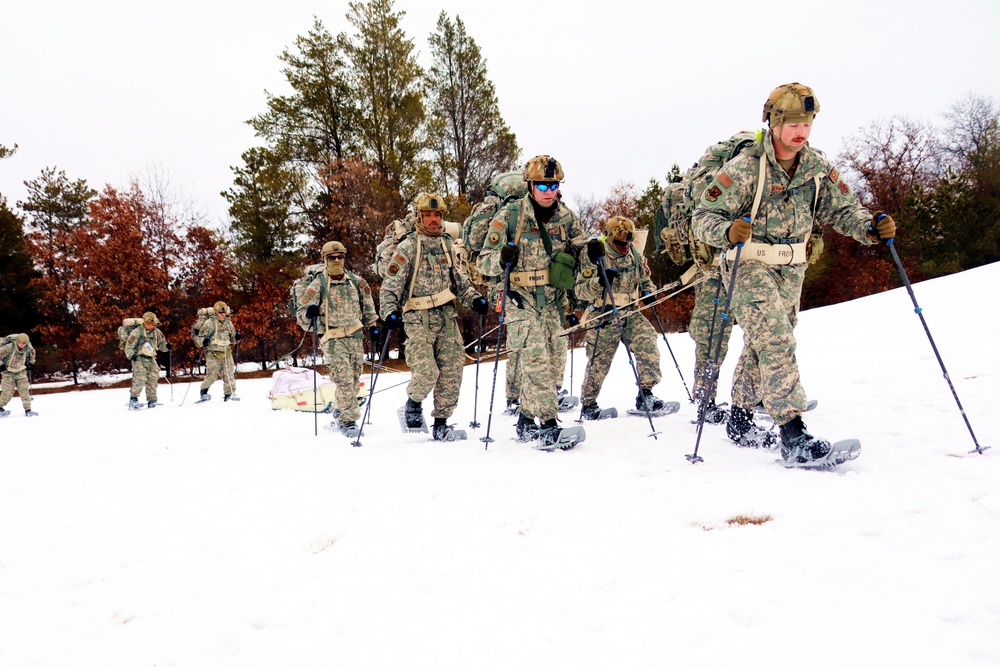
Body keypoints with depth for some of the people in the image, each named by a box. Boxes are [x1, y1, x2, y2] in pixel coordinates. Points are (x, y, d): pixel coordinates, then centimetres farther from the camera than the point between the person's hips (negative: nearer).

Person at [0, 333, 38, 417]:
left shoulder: (28, 347, -10)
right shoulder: (9, 347, -25)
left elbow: (32, 353, 13)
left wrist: (30, 363, 14)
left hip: (21, 372, 3)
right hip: (8, 372, -3)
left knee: (24, 391, -3)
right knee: (8, 392, -7)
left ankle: (28, 410, -1)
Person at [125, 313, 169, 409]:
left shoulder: (157, 332, 9)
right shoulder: (137, 332, -7)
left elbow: (161, 344, 17)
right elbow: (128, 347, -6)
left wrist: (167, 346, -6)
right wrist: (131, 355, -23)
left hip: (151, 359, 5)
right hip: (139, 358, -5)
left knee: (153, 379, 1)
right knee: (140, 379, -17)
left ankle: (152, 401, 11)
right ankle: (133, 399, -2)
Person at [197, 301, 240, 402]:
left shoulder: (229, 323, 13)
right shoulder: (210, 323, -4)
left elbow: (233, 339, 22)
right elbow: (200, 336, -2)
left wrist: (237, 337, 0)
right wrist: (204, 341, -23)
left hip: (226, 353, 5)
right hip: (213, 353, -5)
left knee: (229, 373, 0)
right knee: (212, 374, -7)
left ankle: (229, 394, 8)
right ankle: (203, 392, 15)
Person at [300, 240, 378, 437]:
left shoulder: (357, 282, 9)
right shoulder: (318, 284, -2)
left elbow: (367, 306, 21)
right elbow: (302, 311, -4)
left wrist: (373, 326, 18)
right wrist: (310, 312, -26)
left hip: (356, 336, 4)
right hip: (333, 339, -4)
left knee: (355, 378, 9)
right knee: (344, 380, -15)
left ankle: (341, 415, 27)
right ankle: (349, 420, -11)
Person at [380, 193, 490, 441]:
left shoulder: (446, 243, 15)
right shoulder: (408, 247, -1)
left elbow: (458, 277, 20)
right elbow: (391, 284, -5)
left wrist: (474, 298, 5)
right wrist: (390, 311, -19)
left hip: (446, 316, 5)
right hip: (419, 318, -5)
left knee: (452, 370, 0)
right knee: (427, 371, -17)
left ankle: (441, 423, 11)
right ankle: (413, 403, 15)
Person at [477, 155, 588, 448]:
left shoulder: (567, 218, 7)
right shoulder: (510, 215, -4)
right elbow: (483, 262, -4)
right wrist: (502, 259, -26)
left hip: (554, 303, 5)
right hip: (522, 300, -5)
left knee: (555, 364, 6)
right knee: (536, 360, -19)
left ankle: (526, 420, 21)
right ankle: (548, 425, -17)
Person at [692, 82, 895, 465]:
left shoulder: (818, 167, 2)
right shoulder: (745, 168, -15)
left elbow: (841, 208, 7)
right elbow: (704, 217, -16)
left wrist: (870, 227, -13)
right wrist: (728, 232, -37)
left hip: (791, 271, 6)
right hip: (749, 267, -6)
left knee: (761, 345, 15)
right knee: (777, 342, -20)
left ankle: (740, 419, 32)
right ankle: (793, 437, -21)